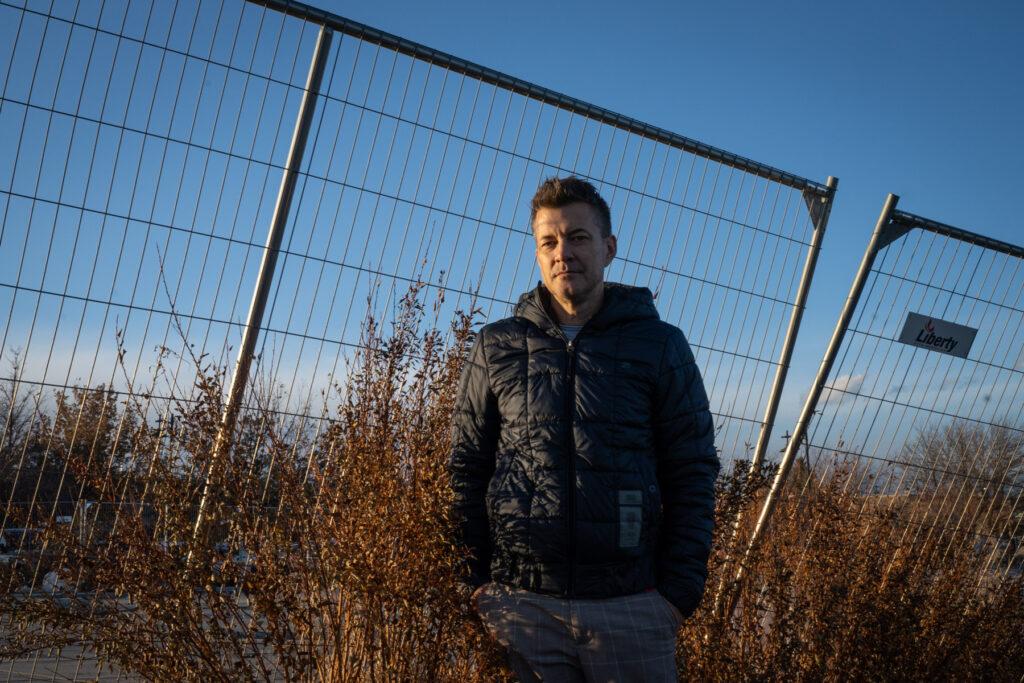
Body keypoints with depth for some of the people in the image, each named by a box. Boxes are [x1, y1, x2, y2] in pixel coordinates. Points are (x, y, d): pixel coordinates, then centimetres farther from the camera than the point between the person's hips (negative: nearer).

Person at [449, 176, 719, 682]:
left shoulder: (660, 345, 3)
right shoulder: (496, 347, 7)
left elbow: (692, 477, 3)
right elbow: (466, 469, 8)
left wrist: (680, 591, -4)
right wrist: (476, 580, 0)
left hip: (630, 605, -1)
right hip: (520, 603, 1)